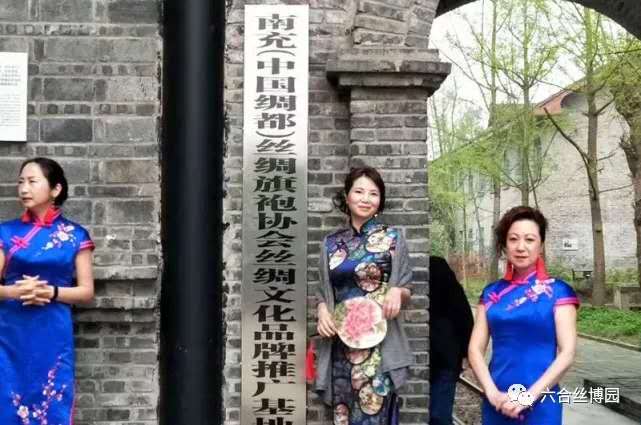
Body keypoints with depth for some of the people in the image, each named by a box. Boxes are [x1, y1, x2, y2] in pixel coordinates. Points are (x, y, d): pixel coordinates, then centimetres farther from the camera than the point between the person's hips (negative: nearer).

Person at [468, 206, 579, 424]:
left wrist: (529, 396, -14)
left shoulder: (558, 291, -3)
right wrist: (492, 393, -11)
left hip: (541, 405, -3)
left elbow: (567, 353, -8)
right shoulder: (492, 293, 5)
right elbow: (475, 349, 3)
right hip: (496, 404, 3)